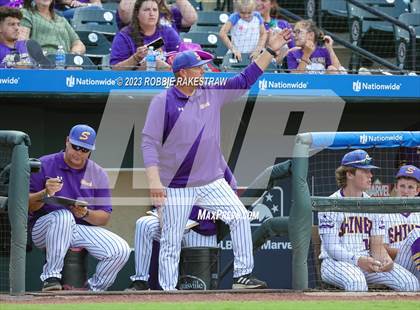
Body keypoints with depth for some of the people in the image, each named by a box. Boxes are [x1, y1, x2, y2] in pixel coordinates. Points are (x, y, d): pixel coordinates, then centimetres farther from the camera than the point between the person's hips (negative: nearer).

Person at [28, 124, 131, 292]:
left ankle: (93, 289, 3)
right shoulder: (44, 165, -1)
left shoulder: (98, 174, 7)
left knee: (121, 250, -19)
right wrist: (45, 194, -27)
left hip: (84, 228, 3)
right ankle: (51, 277, -27)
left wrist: (86, 214, -19)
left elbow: (104, 217, 2)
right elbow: (27, 206, -7)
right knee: (63, 215, -38)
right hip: (43, 229, -3)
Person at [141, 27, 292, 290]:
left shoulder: (212, 93, 6)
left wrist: (271, 50, 2)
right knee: (171, 243, 0)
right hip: (176, 187, -4)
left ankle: (242, 275, -2)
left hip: (212, 182, 4)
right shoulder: (163, 101, -8)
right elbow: (149, 142, -12)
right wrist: (154, 179, -22)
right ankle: (168, 292, 7)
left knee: (240, 217, -8)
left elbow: (246, 80, 9)